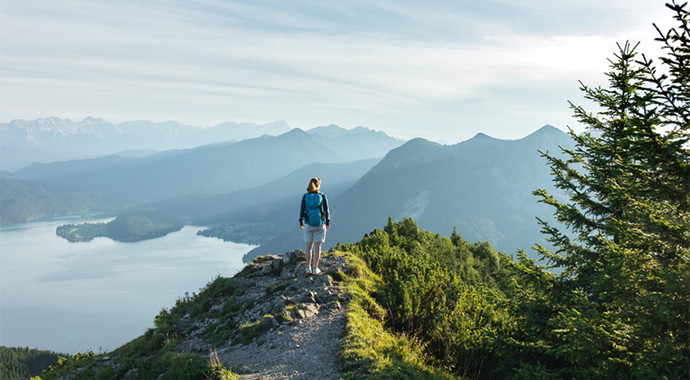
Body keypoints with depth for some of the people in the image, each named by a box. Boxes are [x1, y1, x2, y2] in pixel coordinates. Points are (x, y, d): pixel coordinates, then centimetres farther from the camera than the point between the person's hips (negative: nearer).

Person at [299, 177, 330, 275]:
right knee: (317, 247, 5)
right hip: (320, 225, -1)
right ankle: (315, 268, 5)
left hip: (308, 224, 1)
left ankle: (308, 268, 13)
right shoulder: (322, 196, -6)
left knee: (309, 246, 12)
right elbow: (326, 210, -4)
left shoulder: (305, 196, -4)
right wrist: (328, 222, 7)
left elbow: (302, 210, -2)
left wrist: (301, 223, 10)